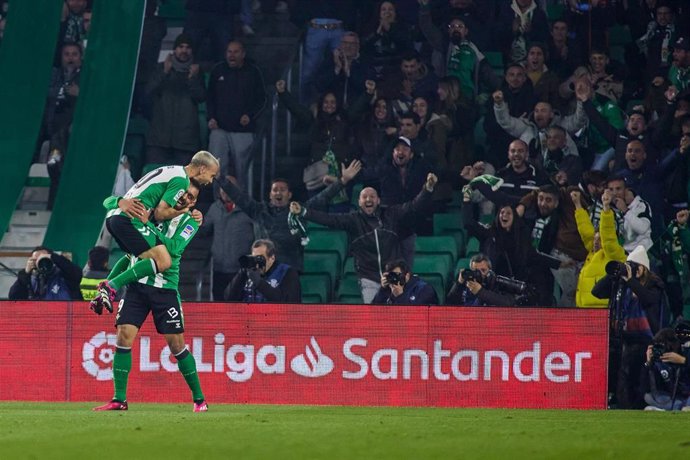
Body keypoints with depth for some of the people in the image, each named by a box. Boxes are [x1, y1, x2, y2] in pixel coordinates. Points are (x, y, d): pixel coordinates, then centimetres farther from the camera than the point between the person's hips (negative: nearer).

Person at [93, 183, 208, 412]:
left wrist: (148, 225, -19)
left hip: (165, 288, -2)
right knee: (123, 338, -9)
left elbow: (174, 247, -15)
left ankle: (199, 399, 13)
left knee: (176, 345, -1)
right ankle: (119, 399, -4)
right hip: (137, 283, 2)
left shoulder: (189, 223, 3)